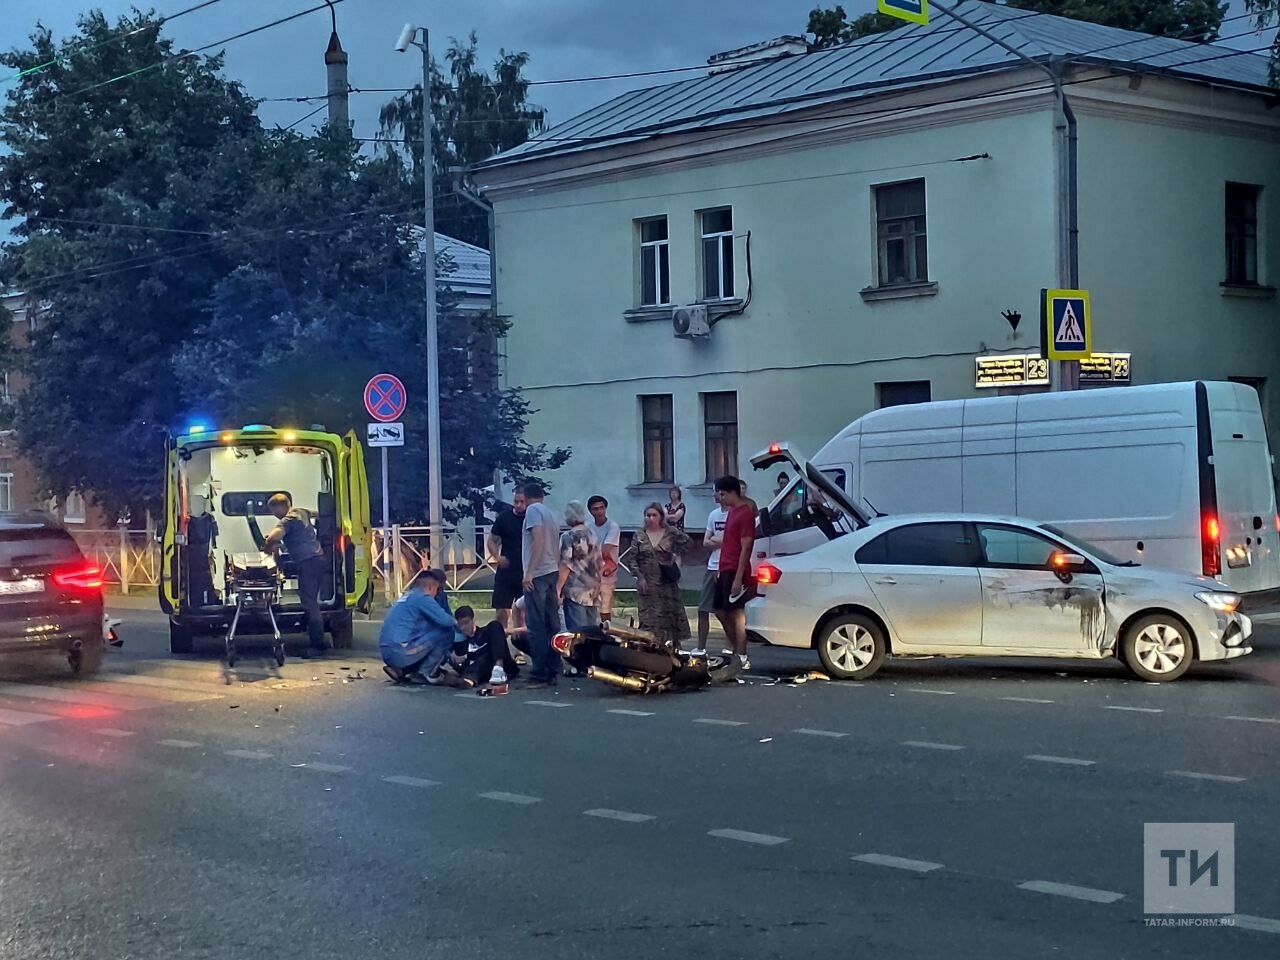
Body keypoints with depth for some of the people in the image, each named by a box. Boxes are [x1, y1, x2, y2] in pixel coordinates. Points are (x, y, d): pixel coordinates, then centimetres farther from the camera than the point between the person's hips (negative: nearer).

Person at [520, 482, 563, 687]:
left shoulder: (533, 510, -6)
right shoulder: (552, 514, 18)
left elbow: (538, 540, -17)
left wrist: (529, 572, -19)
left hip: (537, 575, -8)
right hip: (552, 572, 8)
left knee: (536, 627, -8)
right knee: (552, 624, 8)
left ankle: (539, 674, -9)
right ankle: (552, 672, 11)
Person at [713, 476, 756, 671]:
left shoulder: (745, 514, -14)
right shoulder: (732, 512, 16)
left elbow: (745, 548, -18)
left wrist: (738, 578, -21)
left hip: (735, 571, -10)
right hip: (725, 570, 10)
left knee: (736, 613, -7)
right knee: (721, 611, 15)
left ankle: (742, 658, -4)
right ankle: (733, 648, 26)